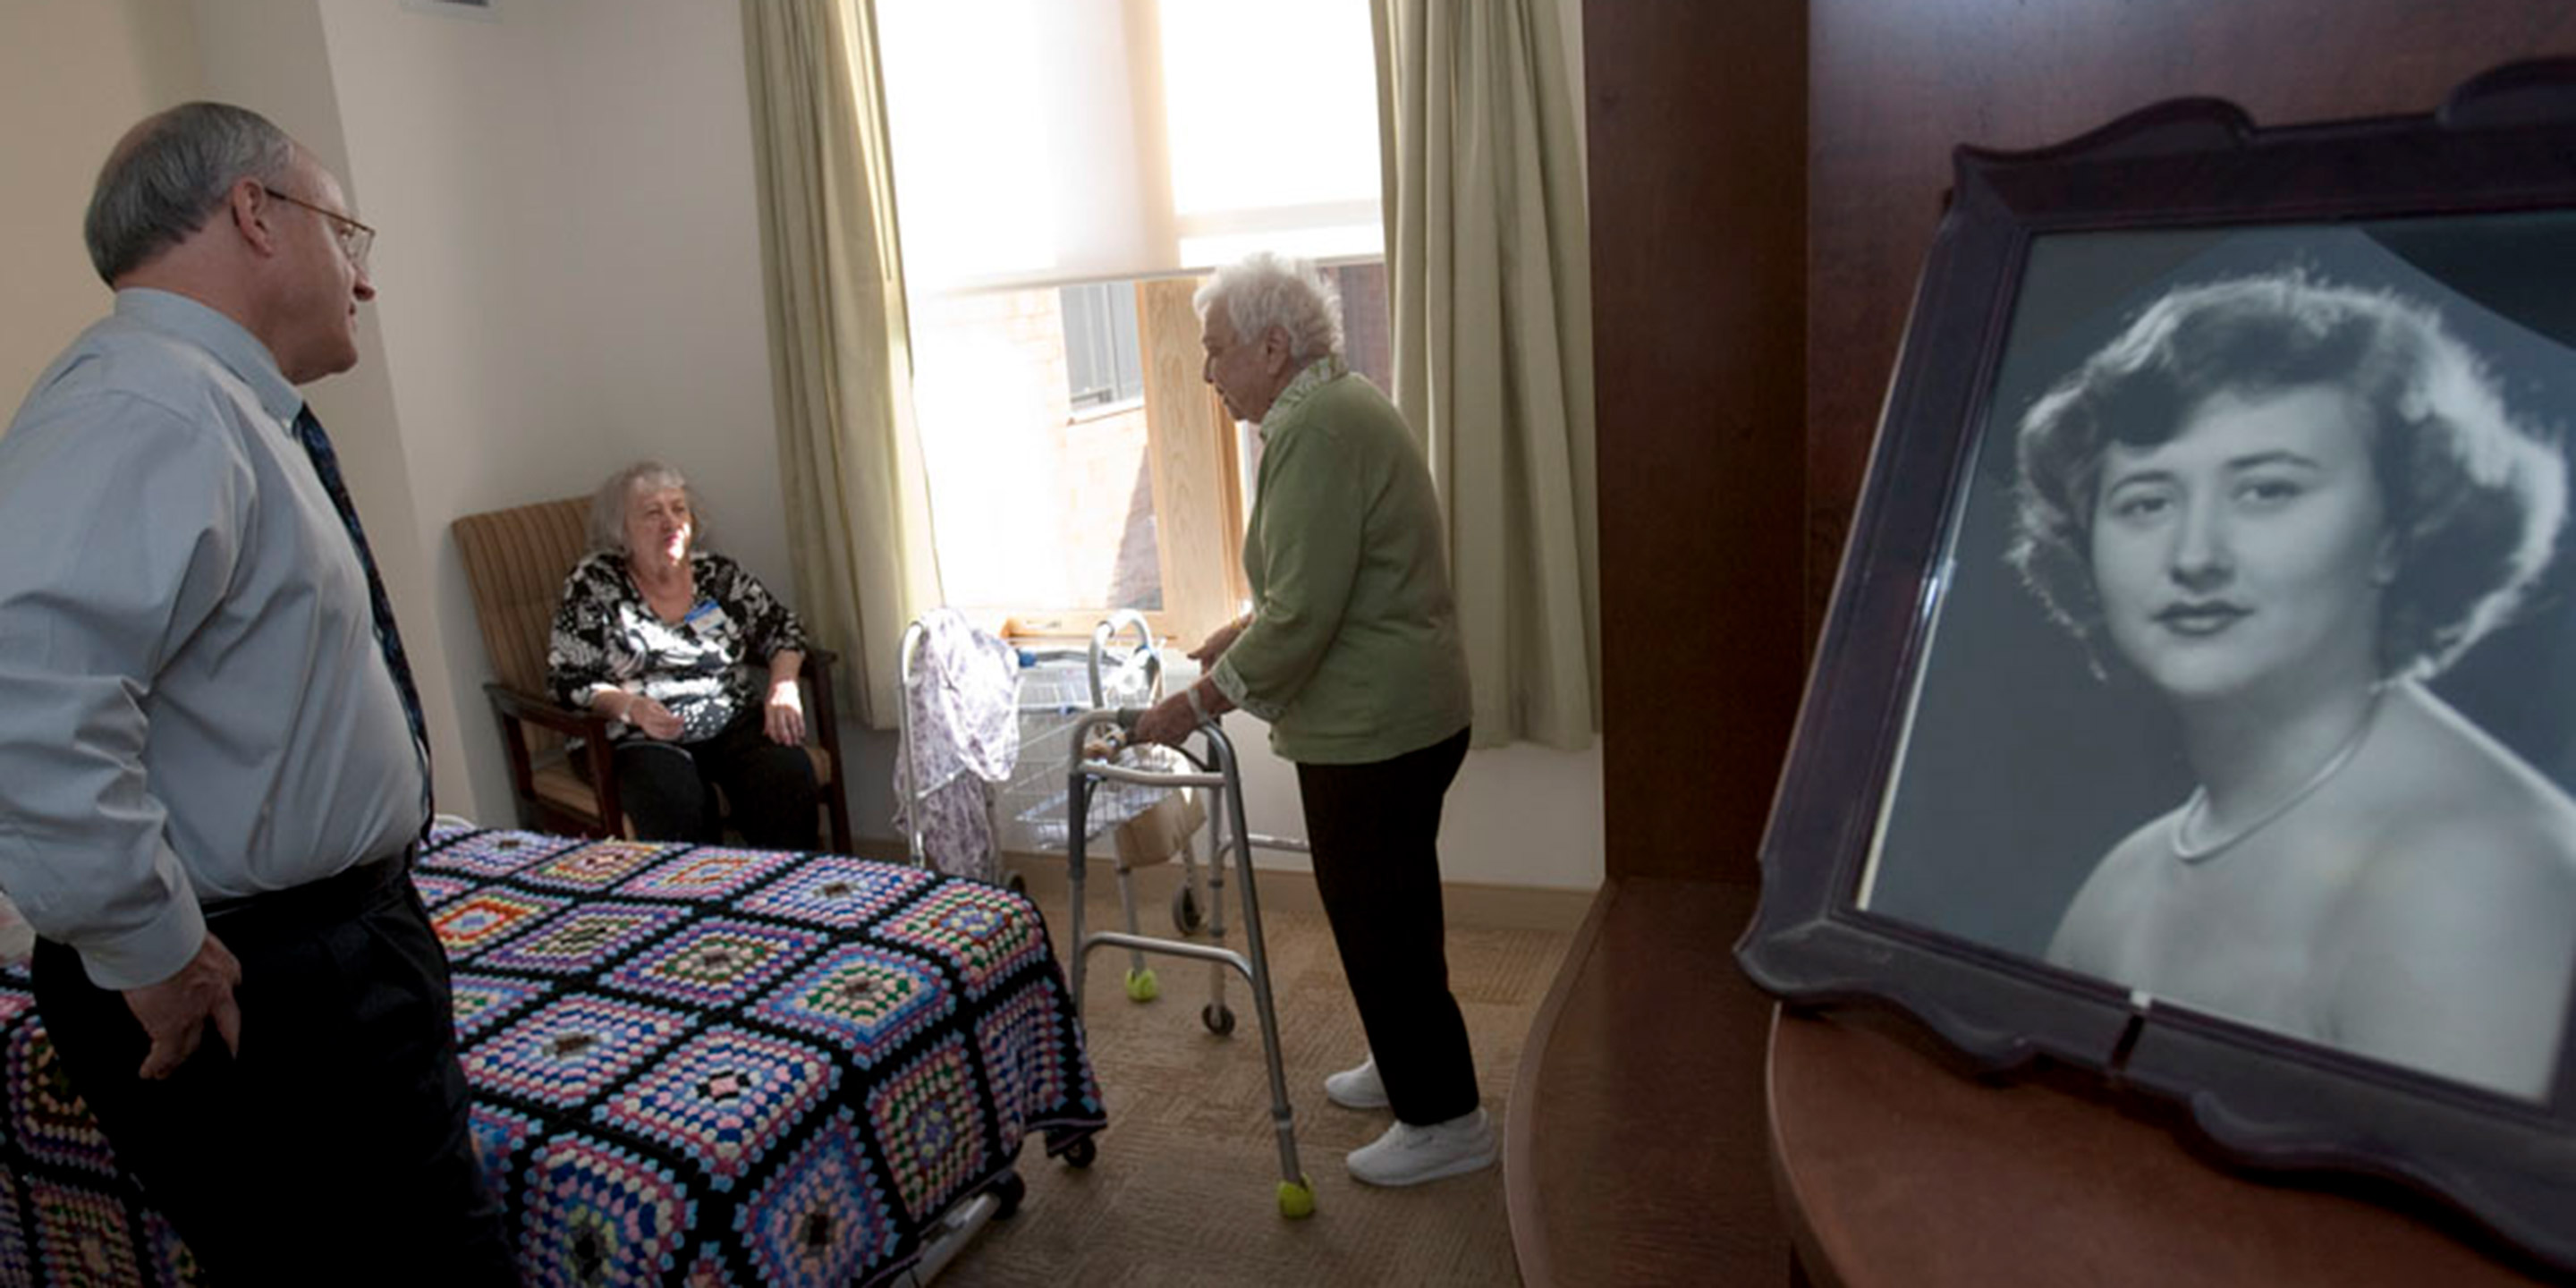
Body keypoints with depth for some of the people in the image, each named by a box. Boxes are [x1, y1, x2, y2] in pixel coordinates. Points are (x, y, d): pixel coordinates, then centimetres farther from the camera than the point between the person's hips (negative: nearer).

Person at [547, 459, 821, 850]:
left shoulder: (716, 573, 11)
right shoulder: (592, 585, 3)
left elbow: (783, 629, 16)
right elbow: (568, 680, 1)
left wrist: (783, 686, -4)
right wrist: (629, 706, -18)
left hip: (733, 723, 3)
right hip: (640, 739, -2)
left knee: (789, 773, -28)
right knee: (676, 801, -35)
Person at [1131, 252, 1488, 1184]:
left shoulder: (1316, 432, -21)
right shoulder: (1338, 404, 12)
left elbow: (1301, 618, -25)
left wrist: (1194, 705, -17)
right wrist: (1243, 631, 16)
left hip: (1373, 728, -10)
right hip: (1403, 711, 10)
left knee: (1377, 918, 3)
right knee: (1393, 905, 22)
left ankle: (1444, 1121, 17)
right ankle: (1407, 1064, 39)